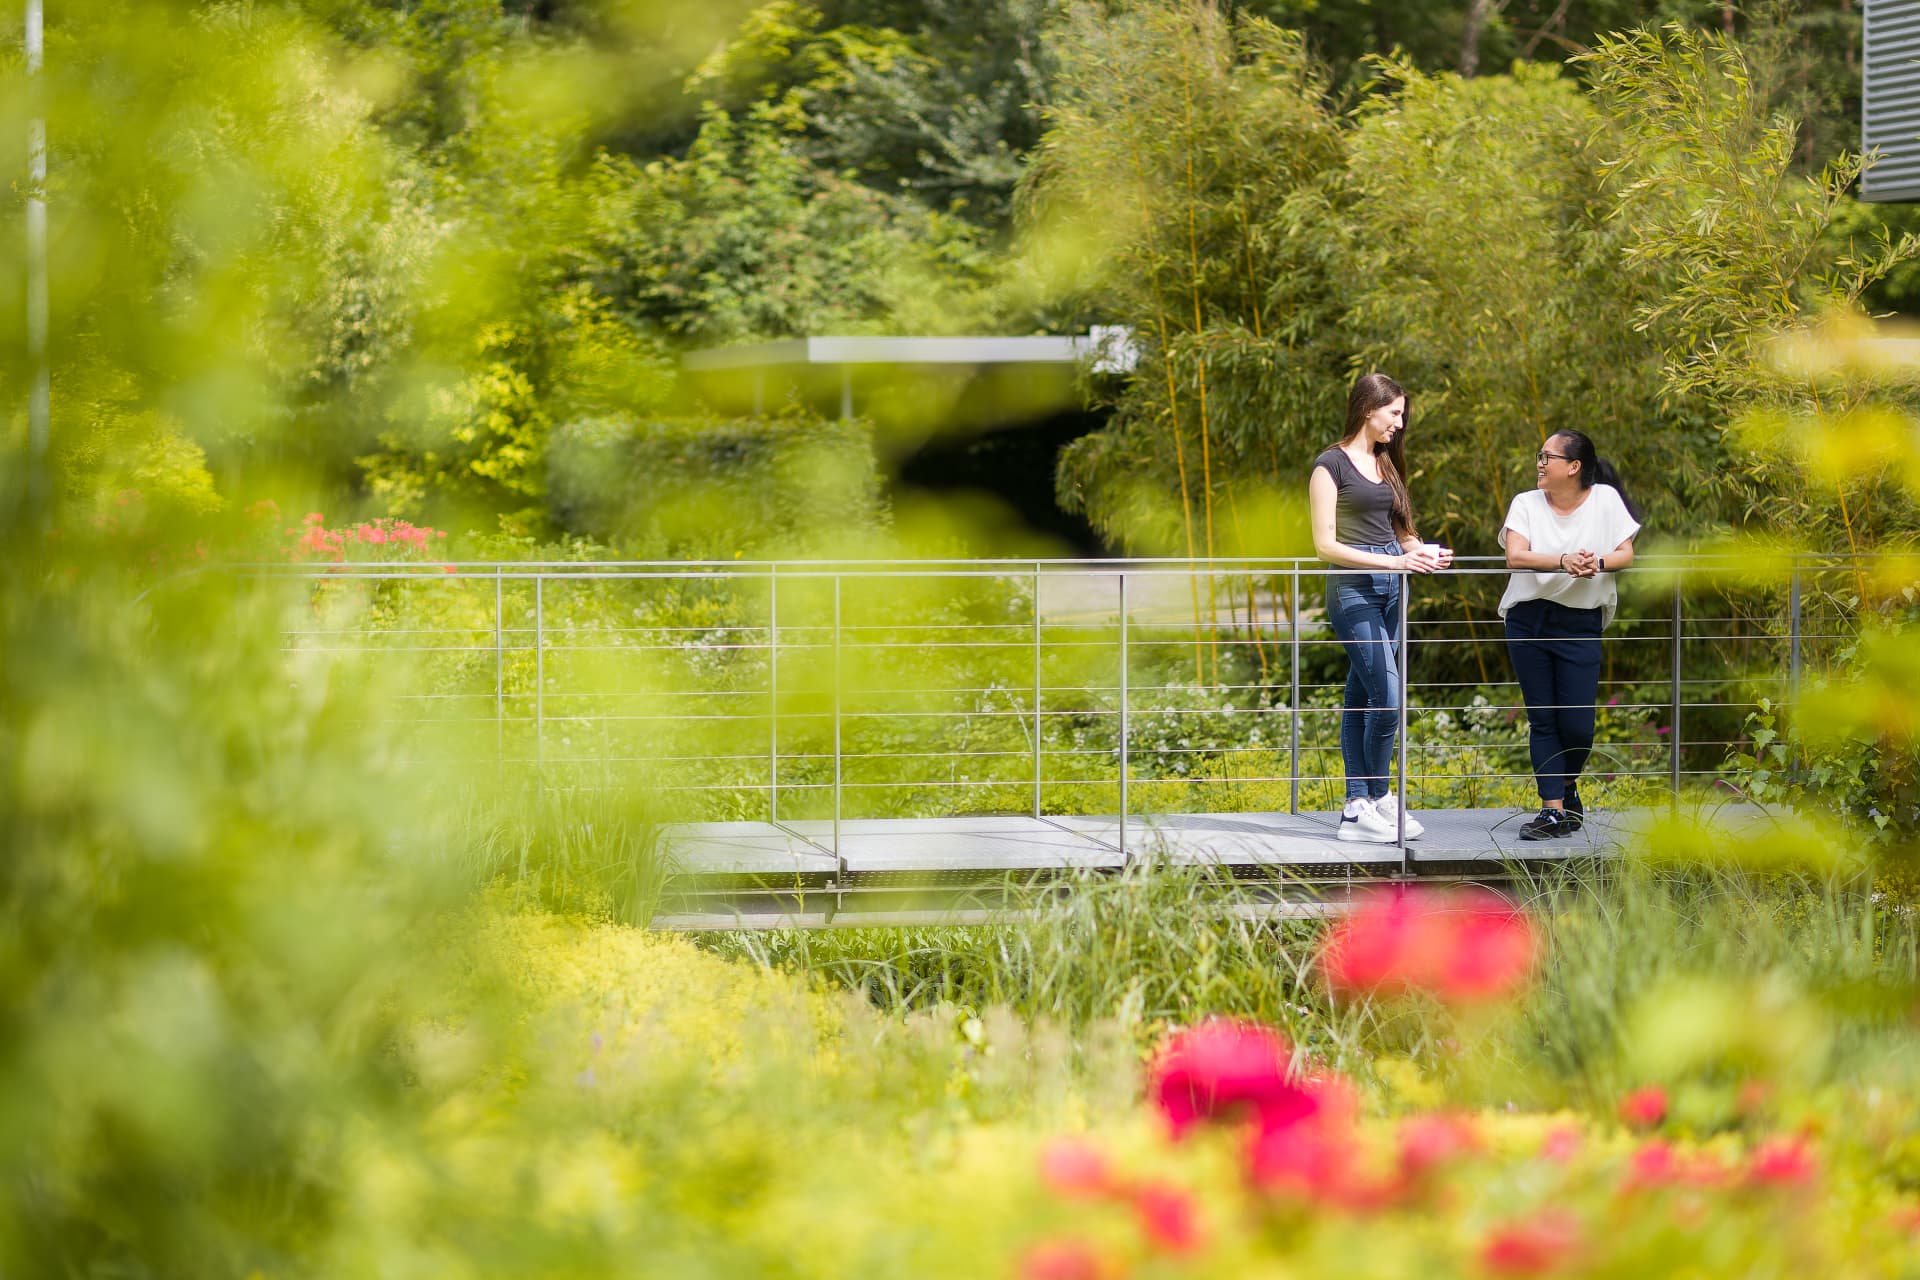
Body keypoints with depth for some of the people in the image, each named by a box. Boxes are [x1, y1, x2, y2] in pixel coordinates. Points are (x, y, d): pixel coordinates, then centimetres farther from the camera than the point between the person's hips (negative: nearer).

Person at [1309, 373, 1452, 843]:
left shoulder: (1385, 462, 16)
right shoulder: (1331, 464, -6)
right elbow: (1325, 544, -12)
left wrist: (1419, 551, -1)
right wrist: (1392, 560, -20)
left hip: (1390, 588, 7)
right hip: (1352, 588, -7)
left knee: (1360, 696, 8)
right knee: (1388, 697, -13)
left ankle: (1357, 807, 7)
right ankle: (1377, 797, 0)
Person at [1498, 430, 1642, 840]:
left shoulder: (1604, 499, 2)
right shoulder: (1526, 503, 1)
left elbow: (1626, 554, -1)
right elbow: (1516, 556, -13)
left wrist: (1598, 564, -24)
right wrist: (1563, 561, -30)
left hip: (1580, 623, -1)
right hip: (1528, 620, 1)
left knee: (1577, 724, -4)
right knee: (1542, 720, 1)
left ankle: (1568, 784, 26)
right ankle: (1554, 811, 4)